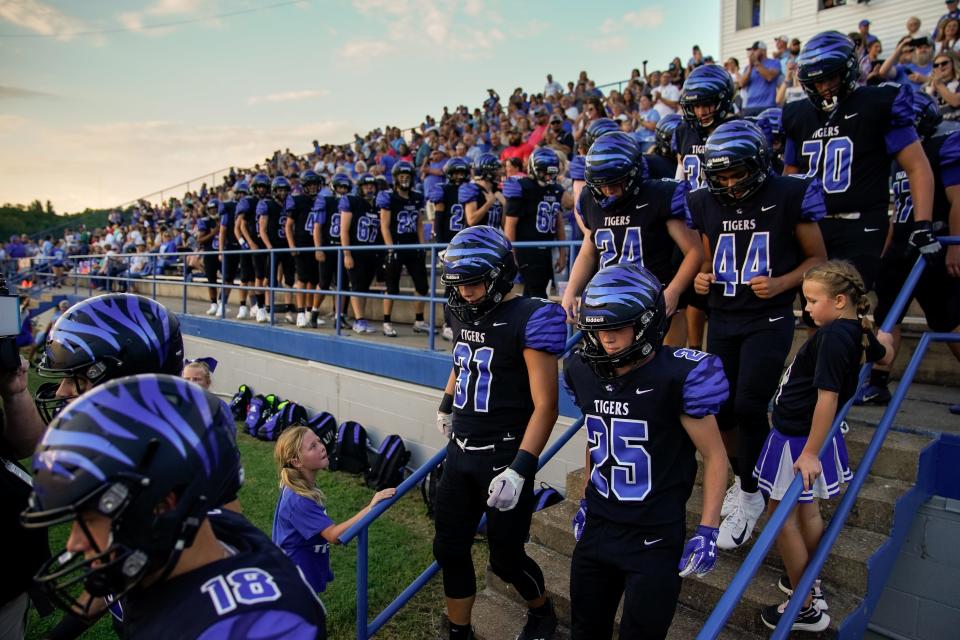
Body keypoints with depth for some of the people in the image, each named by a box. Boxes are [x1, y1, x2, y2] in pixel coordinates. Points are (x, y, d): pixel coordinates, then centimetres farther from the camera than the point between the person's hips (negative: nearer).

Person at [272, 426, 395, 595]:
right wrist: (371, 507, -46)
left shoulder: (302, 486, -3)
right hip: (297, 576, -9)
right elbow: (334, 535, -39)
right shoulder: (298, 500, -33)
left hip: (305, 570, 9)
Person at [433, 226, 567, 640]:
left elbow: (544, 406, -20)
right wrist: (446, 407, 35)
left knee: (506, 559, 8)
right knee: (450, 550, 13)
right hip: (460, 452, 7)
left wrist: (519, 470, -24)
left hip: (503, 457, -7)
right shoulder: (465, 314, 4)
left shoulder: (528, 320, -19)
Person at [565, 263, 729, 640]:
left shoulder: (677, 377, -19)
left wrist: (707, 531, -11)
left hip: (656, 538, -5)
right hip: (597, 528, 5)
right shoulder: (584, 371, -2)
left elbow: (713, 456, -10)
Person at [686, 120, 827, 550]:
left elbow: (817, 259, 0)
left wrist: (780, 283, -17)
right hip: (722, 319, 5)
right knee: (721, 409, 6)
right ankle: (742, 478, 33)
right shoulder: (705, 204, 5)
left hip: (769, 318, -4)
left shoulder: (790, 197, -8)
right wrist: (702, 277, -6)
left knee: (748, 406, -11)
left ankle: (750, 497, 11)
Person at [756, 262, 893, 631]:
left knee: (781, 517, 3)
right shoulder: (857, 330, 2)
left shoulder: (833, 336, -26)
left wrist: (810, 452, -27)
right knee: (806, 511, 22)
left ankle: (806, 610, 13)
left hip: (798, 439, -9)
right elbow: (885, 356, 25)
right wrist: (883, 337, 47)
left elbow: (827, 397, -29)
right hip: (806, 435, 9)